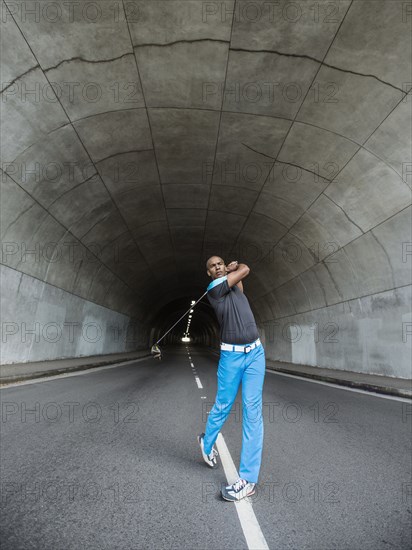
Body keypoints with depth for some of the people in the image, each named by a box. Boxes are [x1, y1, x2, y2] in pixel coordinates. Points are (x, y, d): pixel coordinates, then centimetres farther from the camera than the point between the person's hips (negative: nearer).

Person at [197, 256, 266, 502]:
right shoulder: (214, 288, -8)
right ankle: (207, 443, 39)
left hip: (255, 352, 4)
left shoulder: (234, 282, 13)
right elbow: (244, 269, -5)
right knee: (222, 406, 8)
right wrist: (237, 267, 11)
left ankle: (249, 478, 4)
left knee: (253, 410, -1)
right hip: (231, 355, -4)